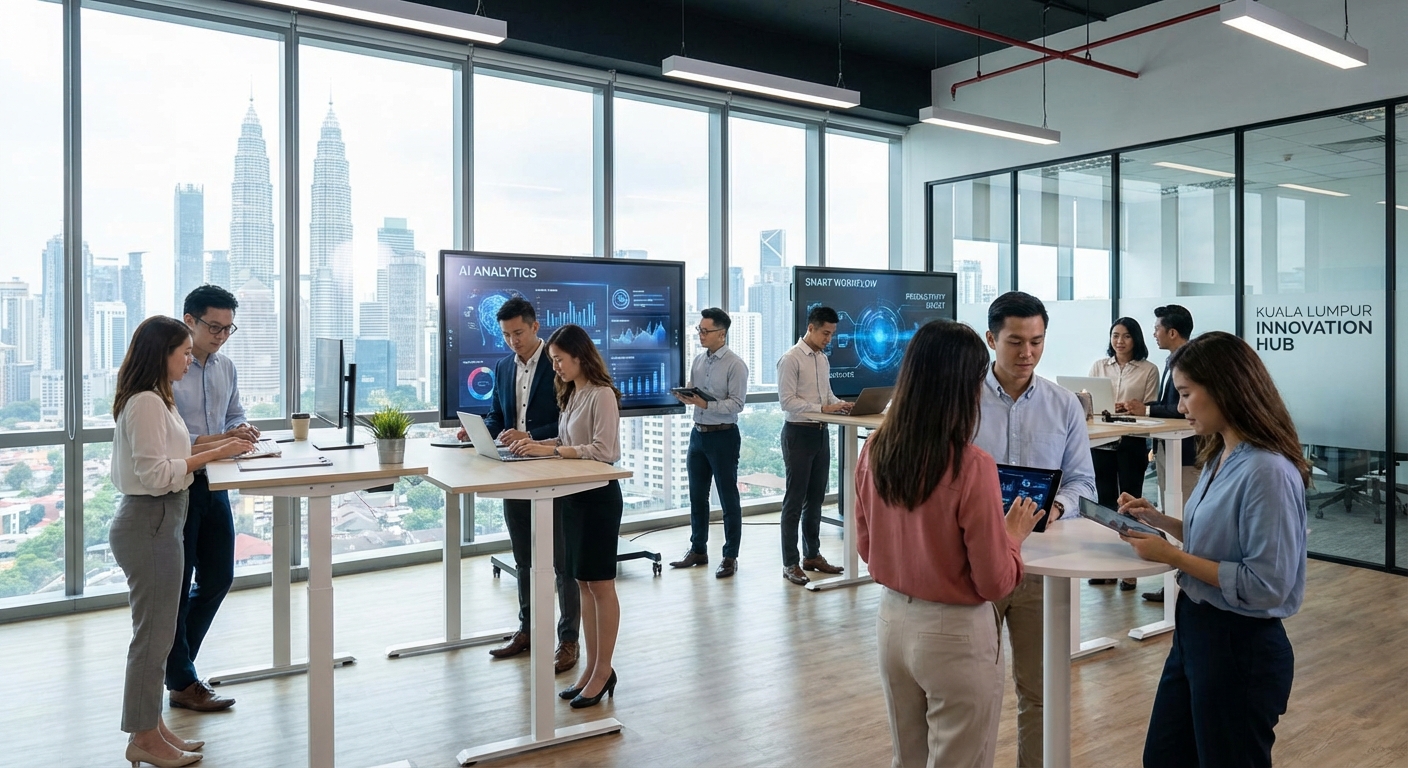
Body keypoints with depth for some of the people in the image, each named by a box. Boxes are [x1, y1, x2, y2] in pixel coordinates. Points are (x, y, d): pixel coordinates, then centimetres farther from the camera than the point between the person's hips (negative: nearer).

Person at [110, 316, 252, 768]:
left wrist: (214, 446, 7)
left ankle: (151, 728, 29)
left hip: (156, 522, 11)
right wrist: (213, 454, -21)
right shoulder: (146, 403, -18)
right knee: (153, 634, 1)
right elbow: (155, 474, -22)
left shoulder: (152, 399, 13)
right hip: (150, 525, -11)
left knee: (157, 632, 17)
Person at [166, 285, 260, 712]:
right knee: (176, 587, 6)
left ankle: (173, 659, 35)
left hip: (213, 483, 7)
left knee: (218, 578, 15)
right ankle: (181, 683, 20)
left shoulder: (226, 368, 7)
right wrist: (218, 440, -27)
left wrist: (242, 432, -5)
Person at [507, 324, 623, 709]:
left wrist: (551, 450, -20)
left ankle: (603, 671, 12)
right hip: (574, 494, 9)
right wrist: (539, 443, 0)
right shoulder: (572, 393, 13)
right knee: (583, 583, 13)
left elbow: (604, 450, -21)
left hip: (599, 496, -9)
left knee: (600, 584, 1)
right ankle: (593, 668, 23)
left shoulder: (602, 395, -15)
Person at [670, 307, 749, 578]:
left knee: (728, 498, 4)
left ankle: (730, 556, 15)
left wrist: (706, 404, -27)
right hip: (698, 433, 7)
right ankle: (698, 550, 29)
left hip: (723, 436, -7)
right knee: (697, 495, 15)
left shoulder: (735, 365, -12)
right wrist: (686, 397, -9)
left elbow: (736, 404, -17)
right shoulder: (698, 361, 8)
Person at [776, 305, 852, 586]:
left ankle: (812, 555, 28)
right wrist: (823, 408, -23)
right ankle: (790, 563, 8)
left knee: (816, 498, 15)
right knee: (795, 500, -1)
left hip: (821, 432, 8)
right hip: (799, 433, -8)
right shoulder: (791, 359, -13)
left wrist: (841, 404, -2)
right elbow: (787, 401, -18)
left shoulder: (823, 359, 12)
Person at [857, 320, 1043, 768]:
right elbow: (995, 583, -14)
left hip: (892, 620, 5)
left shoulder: (875, 451, -6)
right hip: (954, 634, -5)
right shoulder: (971, 466, -22)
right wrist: (1015, 535, 3)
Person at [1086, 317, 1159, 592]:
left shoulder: (1149, 370, 2)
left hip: (1132, 443, -3)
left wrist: (1129, 410, -20)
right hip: (1101, 442, 3)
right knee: (1104, 502, 8)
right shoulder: (1098, 366, 11)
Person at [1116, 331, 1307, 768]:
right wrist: (1158, 520, 4)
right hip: (1194, 630, 9)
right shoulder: (1220, 458, 5)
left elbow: (1267, 585, -24)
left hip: (1241, 647, -9)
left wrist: (1172, 557, -21)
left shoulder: (1267, 472, -23)